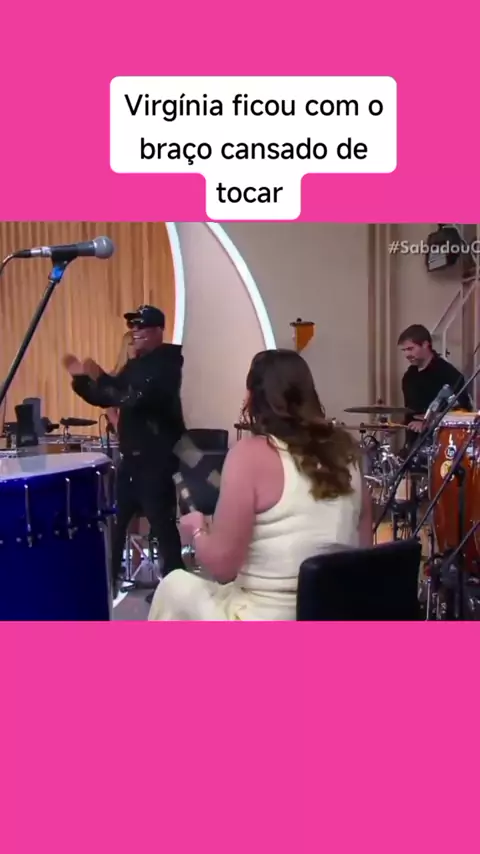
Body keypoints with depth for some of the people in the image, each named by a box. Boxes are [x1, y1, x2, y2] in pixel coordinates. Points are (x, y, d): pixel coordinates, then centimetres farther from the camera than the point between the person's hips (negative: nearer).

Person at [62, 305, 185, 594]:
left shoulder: (166, 364, -11)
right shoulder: (134, 366, 17)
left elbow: (137, 398, -27)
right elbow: (105, 398, 18)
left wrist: (101, 377, -29)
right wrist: (81, 378, 4)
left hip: (158, 457, -9)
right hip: (133, 455, 9)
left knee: (161, 521, -7)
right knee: (118, 516, 13)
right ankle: (110, 576, 26)